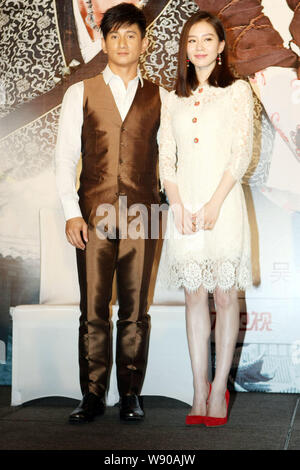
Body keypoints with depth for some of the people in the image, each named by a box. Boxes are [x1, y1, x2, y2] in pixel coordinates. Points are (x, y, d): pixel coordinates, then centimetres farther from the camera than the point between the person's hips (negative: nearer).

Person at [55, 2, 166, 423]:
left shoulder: (160, 97, 10)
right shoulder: (80, 94, 9)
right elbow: (65, 156, 5)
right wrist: (71, 212, -3)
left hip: (142, 214, 0)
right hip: (93, 214, 0)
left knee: (135, 310, 4)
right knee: (93, 309, 2)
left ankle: (131, 394, 15)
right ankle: (93, 396, 12)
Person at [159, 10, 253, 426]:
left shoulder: (238, 91, 5)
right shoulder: (173, 99, 15)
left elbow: (242, 153, -4)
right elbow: (166, 157, 9)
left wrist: (214, 204, -12)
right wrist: (178, 206, -5)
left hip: (223, 204, -3)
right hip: (185, 205, 3)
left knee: (225, 296, -1)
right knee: (194, 297, 4)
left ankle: (220, 389, 7)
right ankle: (199, 392, 9)